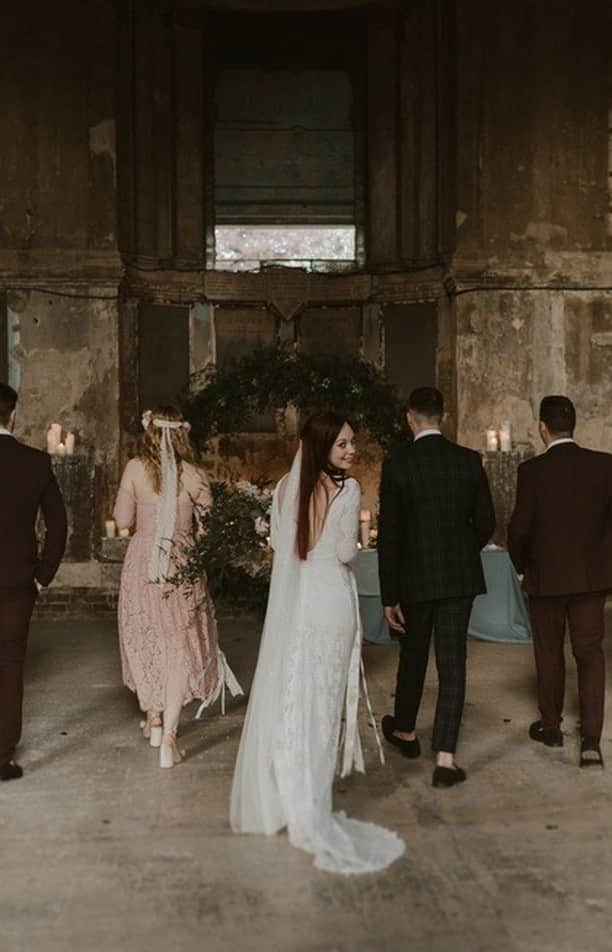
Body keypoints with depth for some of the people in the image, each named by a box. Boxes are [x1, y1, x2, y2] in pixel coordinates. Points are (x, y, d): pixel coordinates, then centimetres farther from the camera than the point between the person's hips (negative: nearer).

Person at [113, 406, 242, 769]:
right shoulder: (194, 474, -7)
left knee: (145, 641, 20)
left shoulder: (135, 468, -7)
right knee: (180, 647, 7)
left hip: (142, 565, 1)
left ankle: (154, 717, 33)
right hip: (183, 566, -1)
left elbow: (123, 520, -2)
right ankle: (168, 736, 3)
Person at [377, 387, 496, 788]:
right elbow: (486, 522, 2)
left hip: (415, 576, -1)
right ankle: (445, 758, 4)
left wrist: (390, 596, -5)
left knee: (413, 655, 18)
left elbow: (389, 533, -10)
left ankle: (405, 731, 39)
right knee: (452, 663, 5)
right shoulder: (469, 460, -2)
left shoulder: (397, 464, -10)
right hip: (461, 575, 2)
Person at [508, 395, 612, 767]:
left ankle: (551, 726, 30)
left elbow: (519, 527, -12)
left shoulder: (532, 470, -13)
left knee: (550, 652, 14)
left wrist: (523, 566, 5)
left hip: (546, 576, -2)